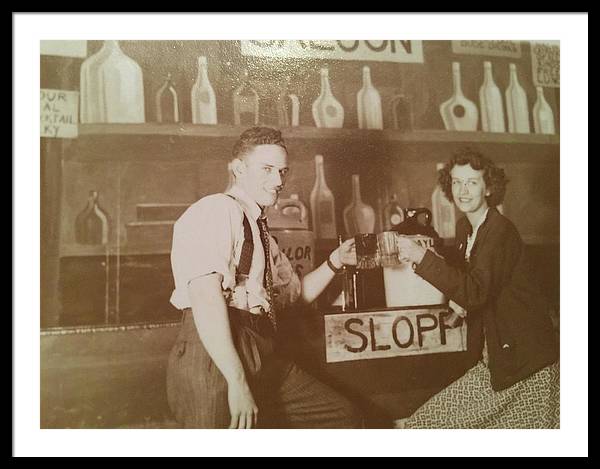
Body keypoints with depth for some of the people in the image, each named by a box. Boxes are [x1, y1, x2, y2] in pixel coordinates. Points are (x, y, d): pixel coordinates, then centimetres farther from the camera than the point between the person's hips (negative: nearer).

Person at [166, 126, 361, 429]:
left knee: (343, 416, 13)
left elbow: (295, 292, 30)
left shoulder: (260, 231, 21)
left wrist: (335, 261, 15)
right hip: (214, 357, -9)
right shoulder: (217, 209, -8)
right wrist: (237, 381, -23)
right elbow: (206, 297, -20)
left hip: (264, 357, 9)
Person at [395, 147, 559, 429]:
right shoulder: (464, 227, 6)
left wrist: (421, 256, -33)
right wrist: (459, 299, 0)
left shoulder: (501, 231, -19)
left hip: (527, 359, -8)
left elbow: (476, 291, -30)